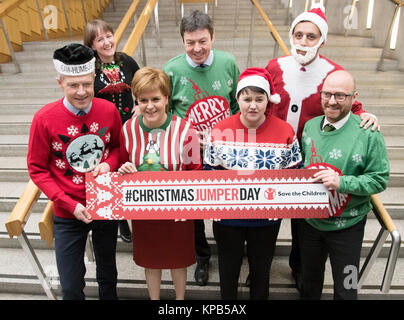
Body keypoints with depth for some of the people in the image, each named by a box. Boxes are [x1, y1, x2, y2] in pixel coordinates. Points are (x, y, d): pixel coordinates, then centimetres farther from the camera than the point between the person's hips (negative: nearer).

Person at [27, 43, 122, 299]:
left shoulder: (109, 110, -12)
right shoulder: (45, 119, -17)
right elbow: (37, 169, -8)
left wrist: (109, 163, -17)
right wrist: (70, 205, -16)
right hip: (68, 216, -1)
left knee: (108, 272, 24)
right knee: (71, 286, 12)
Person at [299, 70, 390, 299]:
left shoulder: (368, 134, -17)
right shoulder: (310, 126, -3)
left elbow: (380, 179, -14)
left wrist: (342, 182, -27)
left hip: (346, 225, -3)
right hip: (309, 220, 4)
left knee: (346, 288, 15)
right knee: (310, 277, 25)